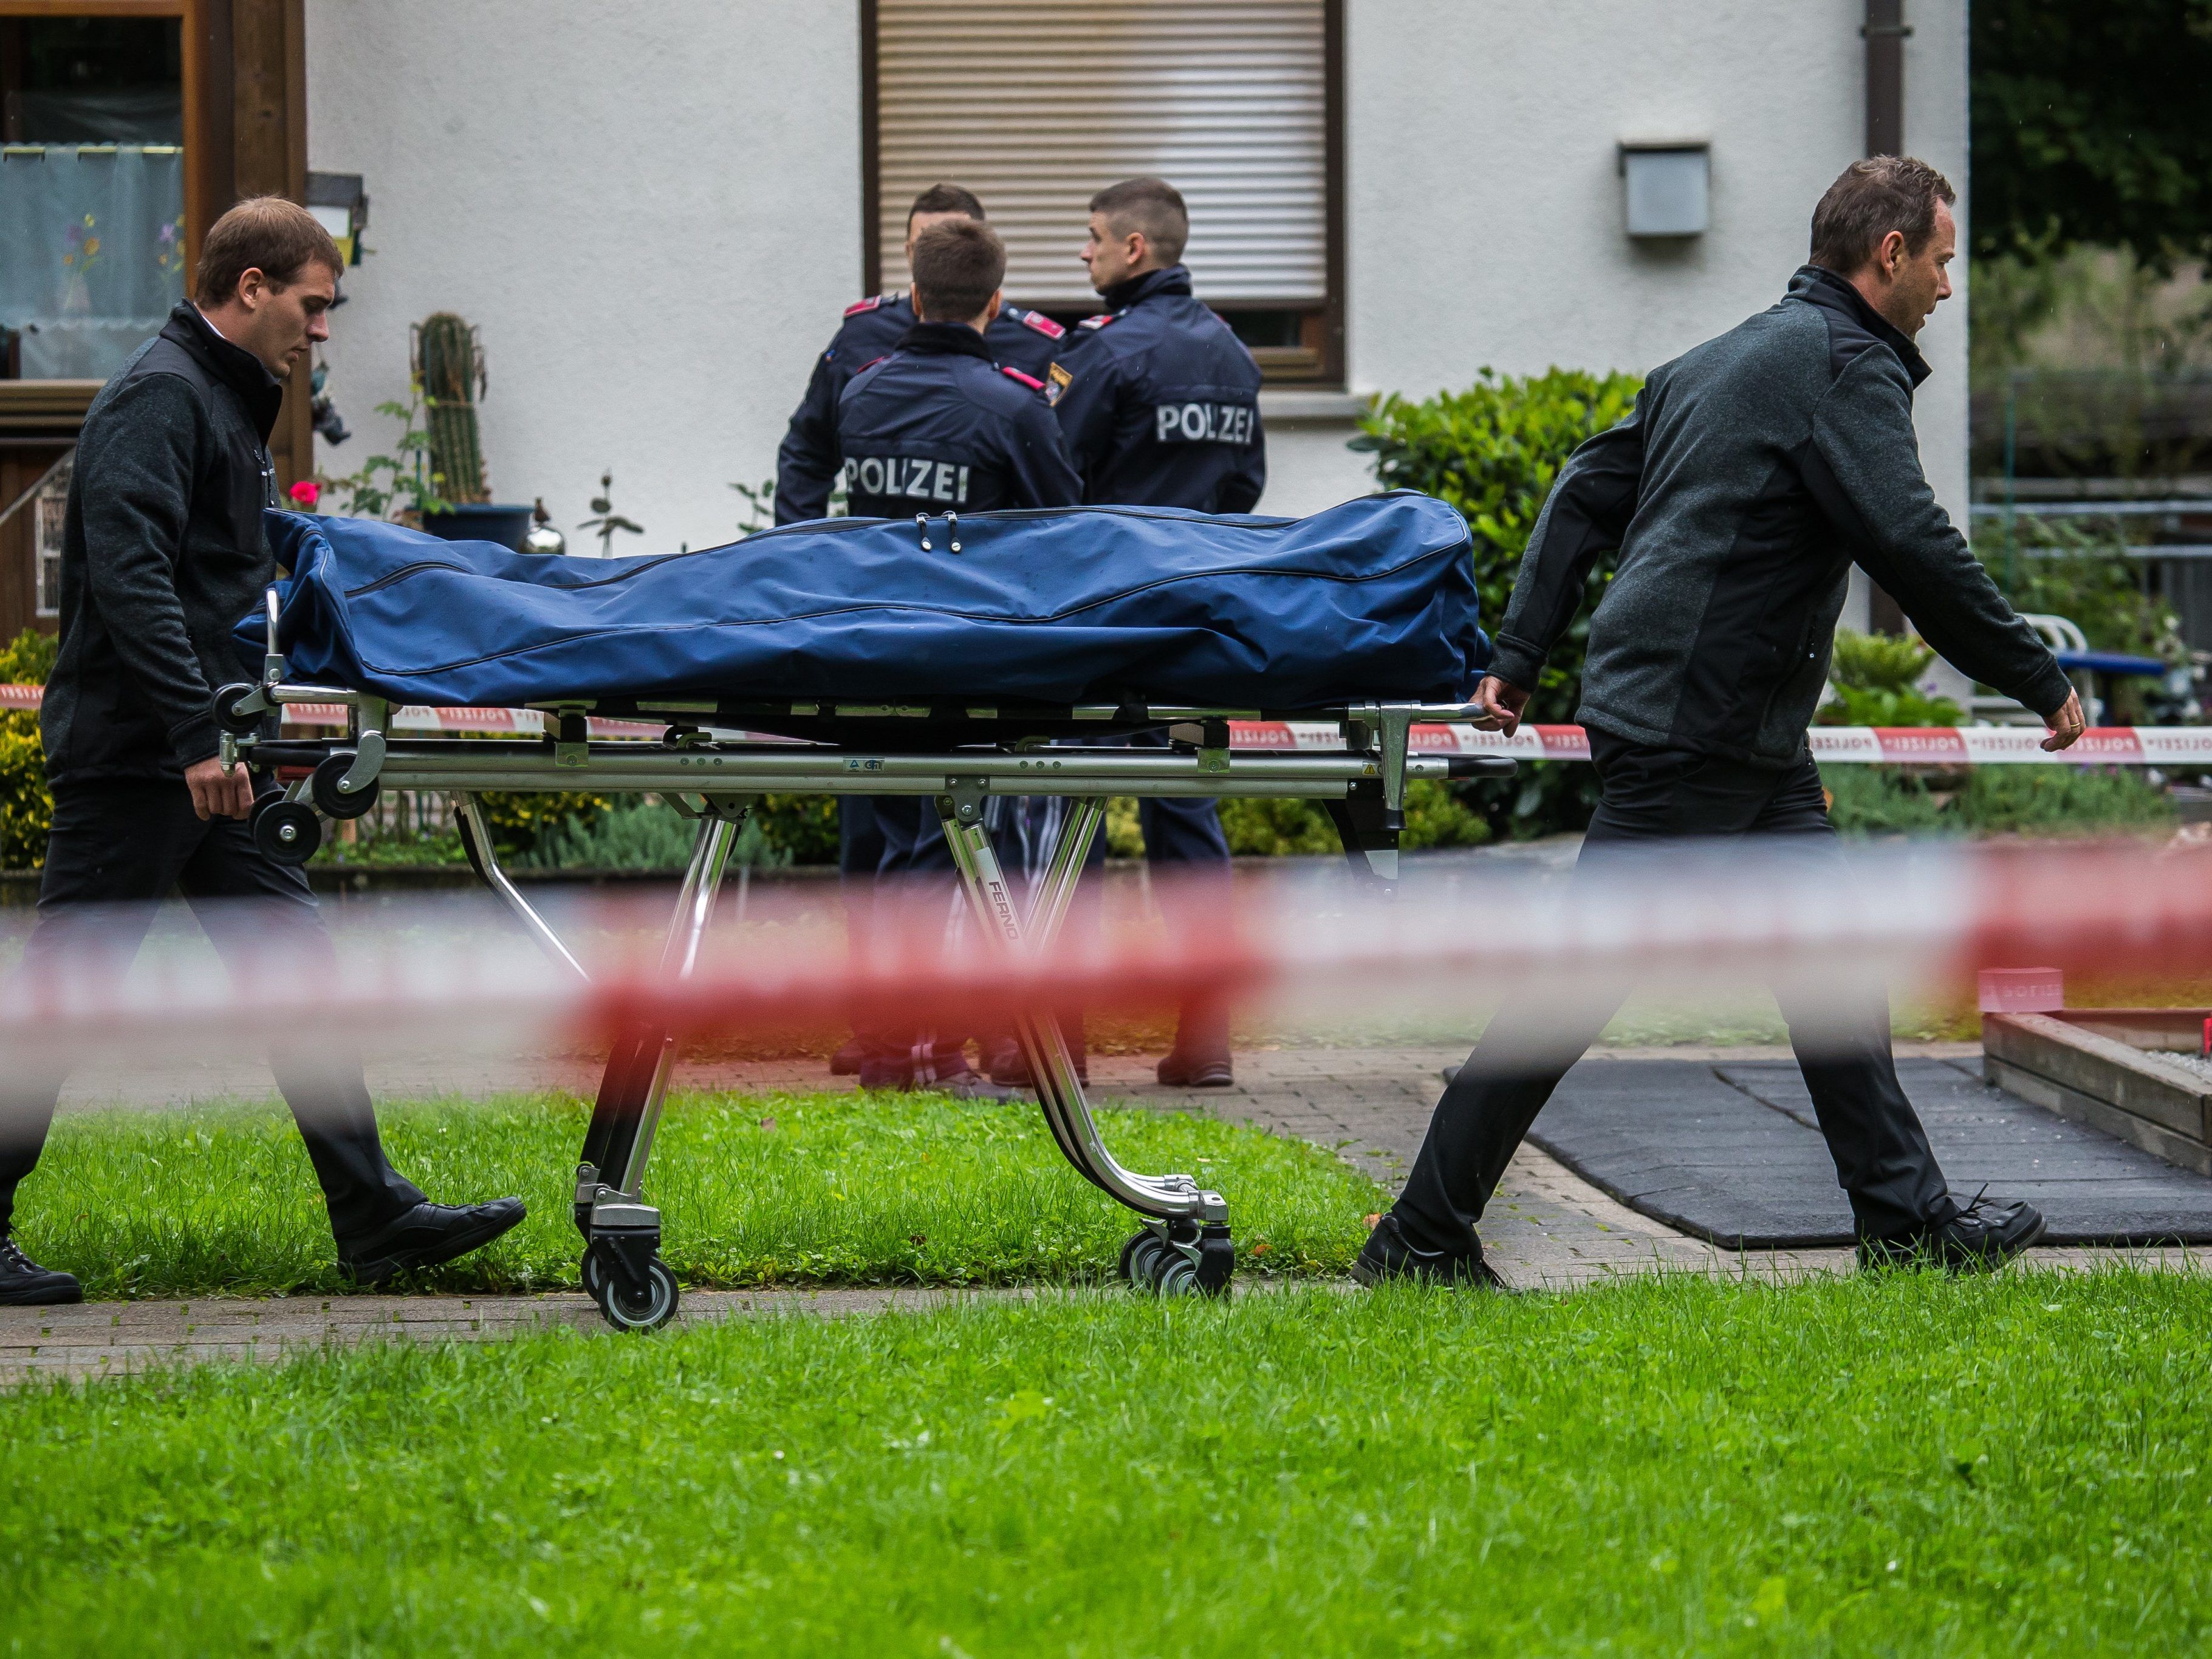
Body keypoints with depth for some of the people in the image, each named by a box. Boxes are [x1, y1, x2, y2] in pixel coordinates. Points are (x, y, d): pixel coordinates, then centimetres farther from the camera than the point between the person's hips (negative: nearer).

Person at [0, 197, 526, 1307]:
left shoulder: (225, 402, 18)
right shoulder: (160, 398, -15)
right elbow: (129, 575, -26)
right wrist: (198, 732, -30)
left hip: (197, 758, 10)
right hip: (131, 754, -10)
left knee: (292, 967, 7)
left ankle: (375, 1216, 7)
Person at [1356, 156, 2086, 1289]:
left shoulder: (1728, 358, 19)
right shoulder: (1845, 368, -11)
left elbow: (1586, 494, 20)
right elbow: (1915, 551, -18)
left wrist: (1519, 655, 20)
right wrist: (2041, 683, -9)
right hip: (1694, 729, -11)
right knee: (1584, 976, -8)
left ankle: (1904, 1214, 12)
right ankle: (1424, 1235, -5)